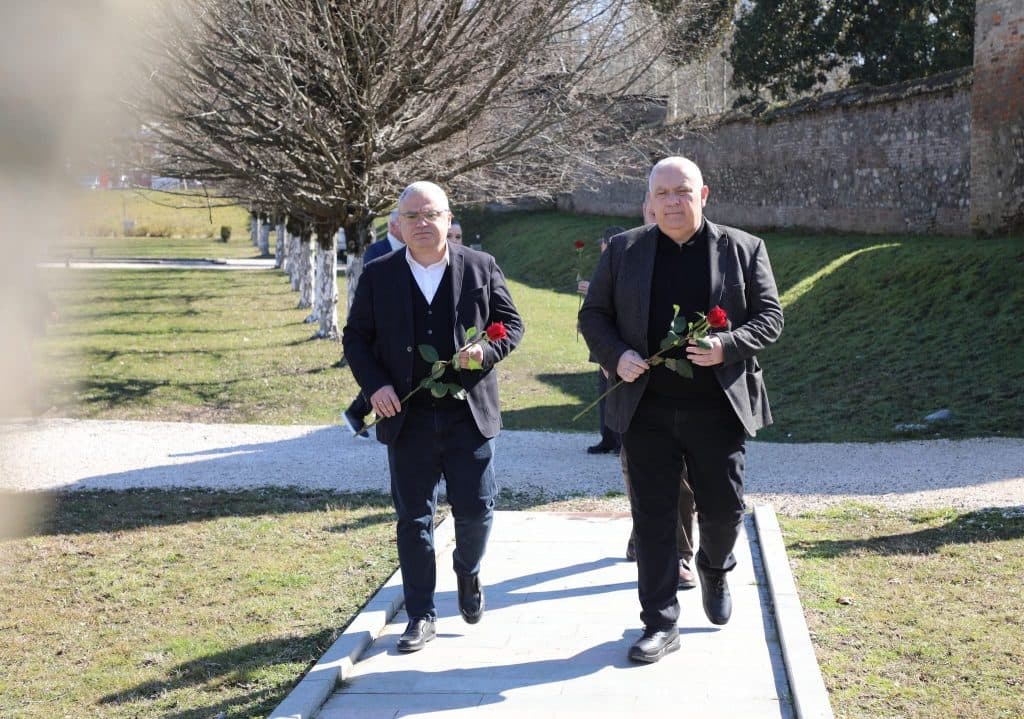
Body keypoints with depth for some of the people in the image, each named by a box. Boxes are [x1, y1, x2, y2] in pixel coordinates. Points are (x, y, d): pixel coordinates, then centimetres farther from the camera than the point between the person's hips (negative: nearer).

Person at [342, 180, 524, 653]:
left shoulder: (481, 268, 2)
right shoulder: (378, 276, 3)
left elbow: (511, 324, 7)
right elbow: (355, 338, 7)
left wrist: (487, 351, -13)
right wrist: (374, 385, -8)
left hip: (469, 415, 0)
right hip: (408, 419, 1)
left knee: (476, 511, 4)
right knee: (414, 520, 6)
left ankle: (468, 573, 37)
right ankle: (422, 616, 17)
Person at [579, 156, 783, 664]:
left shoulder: (743, 250, 3)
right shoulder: (623, 251, 6)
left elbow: (769, 317, 2)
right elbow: (593, 316, 9)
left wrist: (727, 345, -17)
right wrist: (616, 355, -10)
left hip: (717, 407, 0)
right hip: (646, 407, 1)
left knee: (723, 508, 8)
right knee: (653, 517, 3)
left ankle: (715, 569, 42)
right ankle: (660, 623, 11)